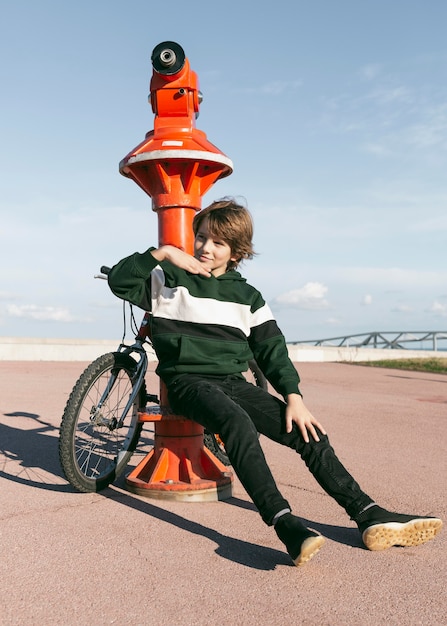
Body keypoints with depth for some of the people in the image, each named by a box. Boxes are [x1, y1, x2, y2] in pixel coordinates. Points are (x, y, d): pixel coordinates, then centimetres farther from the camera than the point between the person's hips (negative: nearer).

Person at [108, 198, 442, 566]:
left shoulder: (247, 297, 12)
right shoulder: (169, 280, 5)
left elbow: (272, 350, 8)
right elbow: (118, 281, -6)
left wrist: (293, 396, -6)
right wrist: (162, 253, -17)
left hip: (233, 382, 4)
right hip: (188, 381, -4)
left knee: (308, 432, -13)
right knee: (238, 422, -37)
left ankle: (369, 516, -9)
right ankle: (285, 524, -43)